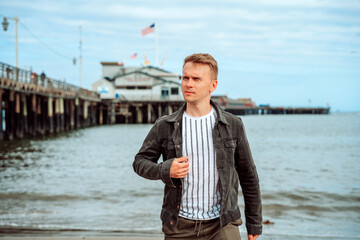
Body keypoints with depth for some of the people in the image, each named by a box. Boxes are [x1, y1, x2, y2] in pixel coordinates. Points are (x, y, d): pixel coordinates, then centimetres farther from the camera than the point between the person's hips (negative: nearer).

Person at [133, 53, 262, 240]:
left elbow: (248, 175, 9)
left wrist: (254, 224, 12)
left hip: (222, 224, -1)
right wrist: (165, 170, -13)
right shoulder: (164, 126, 1)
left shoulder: (233, 125, 1)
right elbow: (140, 161, 9)